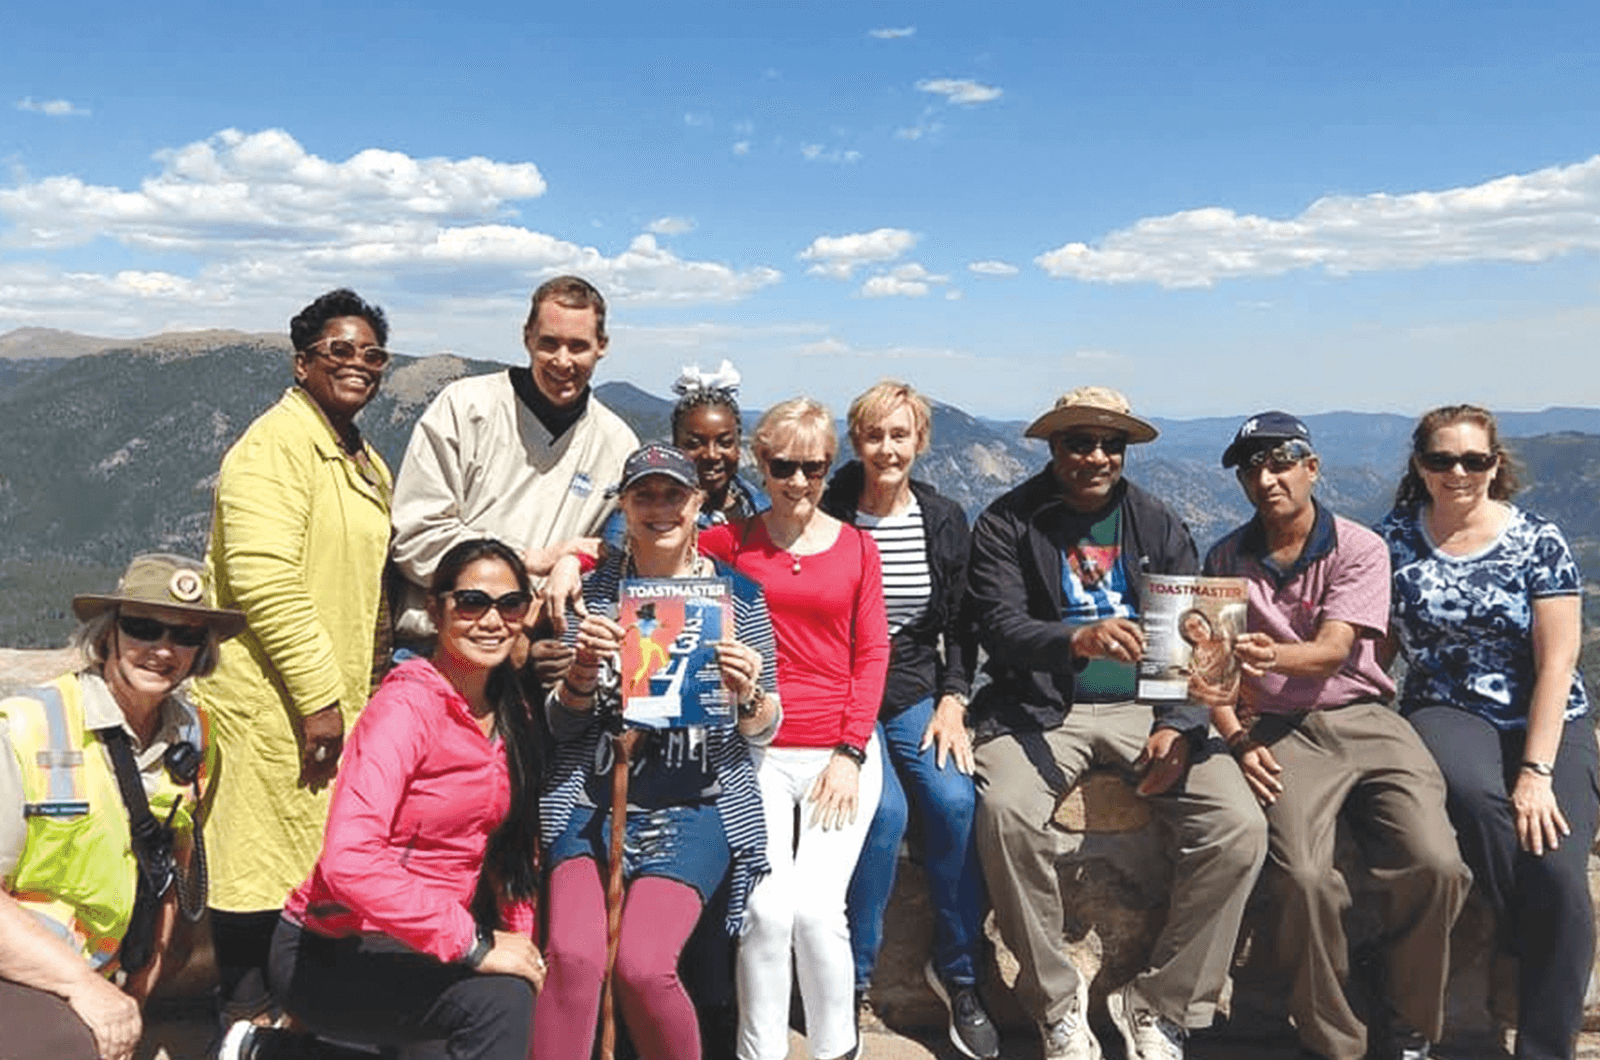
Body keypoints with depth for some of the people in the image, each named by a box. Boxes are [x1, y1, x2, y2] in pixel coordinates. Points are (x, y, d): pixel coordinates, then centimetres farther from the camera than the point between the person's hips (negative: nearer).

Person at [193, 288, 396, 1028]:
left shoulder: (365, 463, 16)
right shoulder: (277, 443, -14)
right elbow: (264, 578, -23)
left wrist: (360, 687, 20)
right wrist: (319, 695, -22)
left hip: (332, 700, 9)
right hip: (272, 701, -9)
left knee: (302, 856, 17)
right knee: (258, 859, 1)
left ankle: (284, 999, 31)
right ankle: (247, 1013, 15)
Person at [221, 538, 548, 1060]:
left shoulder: (508, 715, 4)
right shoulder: (409, 705, -19)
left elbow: (510, 842, 15)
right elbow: (348, 862, -31)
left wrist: (520, 937, 1)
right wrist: (473, 946, -28)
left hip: (421, 947, 9)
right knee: (499, 999, -29)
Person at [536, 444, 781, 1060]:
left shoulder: (738, 593, 5)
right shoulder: (591, 589, 7)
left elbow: (764, 732, 7)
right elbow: (560, 726, 8)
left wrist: (748, 694, -15)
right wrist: (582, 672, -13)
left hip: (697, 806, -1)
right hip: (593, 800, 1)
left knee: (643, 967, -19)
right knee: (573, 958, -23)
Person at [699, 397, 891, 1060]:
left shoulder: (856, 547, 9)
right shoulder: (731, 542, 6)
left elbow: (872, 653, 6)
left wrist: (850, 752, -2)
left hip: (840, 751, 0)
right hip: (758, 751, 0)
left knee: (816, 906, -13)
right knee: (766, 908, -15)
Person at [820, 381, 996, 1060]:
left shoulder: (945, 521, 6)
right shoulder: (827, 518, -4)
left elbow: (961, 627, 11)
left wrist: (952, 701, -3)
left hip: (917, 694, 3)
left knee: (955, 799, -23)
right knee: (886, 809, -27)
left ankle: (956, 972, -1)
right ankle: (852, 978, -6)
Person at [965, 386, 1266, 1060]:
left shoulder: (1158, 525, 10)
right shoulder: (1007, 524, 1)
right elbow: (999, 627, -13)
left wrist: (1179, 726, -11)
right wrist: (1077, 638, -33)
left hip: (1144, 705, 3)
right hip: (1043, 708, -2)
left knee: (1240, 828, -19)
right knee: (1005, 813, -31)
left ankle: (1158, 1006, 0)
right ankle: (1058, 1003, -8)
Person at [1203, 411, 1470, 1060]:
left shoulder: (1359, 549, 2)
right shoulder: (1226, 560, 9)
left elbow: (1332, 651, -12)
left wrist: (1274, 655, -34)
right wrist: (1236, 740, -9)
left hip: (1365, 720, 0)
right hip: (1282, 732, 0)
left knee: (1434, 865, -22)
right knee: (1304, 876, -26)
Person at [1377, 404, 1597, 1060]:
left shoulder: (1539, 541, -1)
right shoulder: (1393, 541, 3)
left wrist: (1536, 772, -15)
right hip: (1446, 714, 0)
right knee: (1478, 797, -34)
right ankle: (1532, 955, -9)